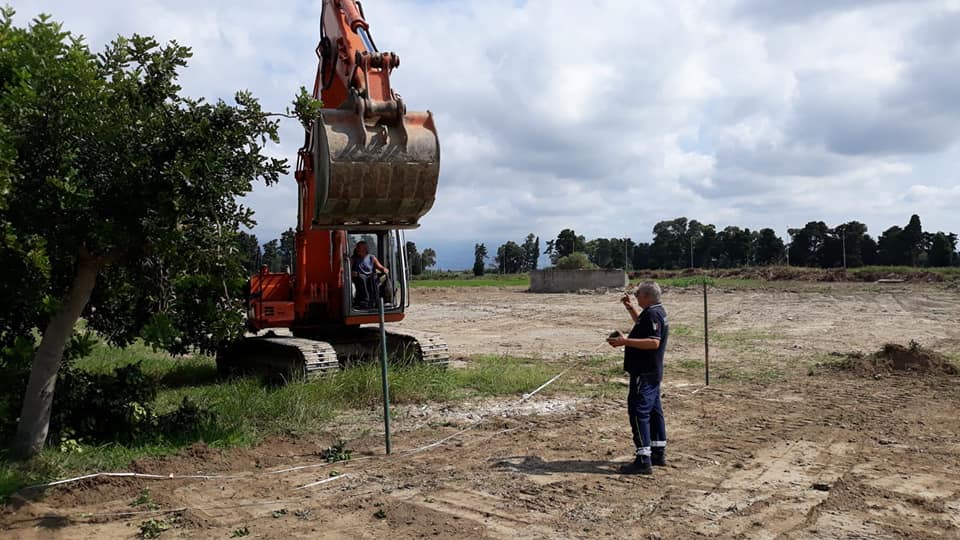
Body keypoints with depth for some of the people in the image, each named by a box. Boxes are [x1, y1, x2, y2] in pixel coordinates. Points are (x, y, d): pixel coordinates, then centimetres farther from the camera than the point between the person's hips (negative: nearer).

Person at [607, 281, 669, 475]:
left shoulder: (652, 314, -18)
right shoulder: (657, 312, 15)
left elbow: (654, 342, -29)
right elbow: (642, 325, 35)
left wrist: (626, 341, -30)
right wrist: (630, 308, 26)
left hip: (644, 373, -11)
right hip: (652, 372, 11)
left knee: (639, 412, -11)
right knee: (654, 410, 17)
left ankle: (643, 460, -11)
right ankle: (659, 453, 27)